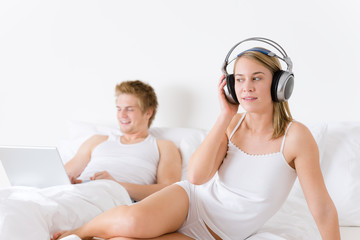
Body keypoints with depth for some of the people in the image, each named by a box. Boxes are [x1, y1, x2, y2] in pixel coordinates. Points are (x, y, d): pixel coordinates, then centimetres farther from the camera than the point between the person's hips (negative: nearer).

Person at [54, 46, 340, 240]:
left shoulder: (295, 136, -12)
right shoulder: (232, 124, 0)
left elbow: (323, 209, -11)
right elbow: (196, 176, -14)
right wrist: (226, 116, -14)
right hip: (191, 200, 3)